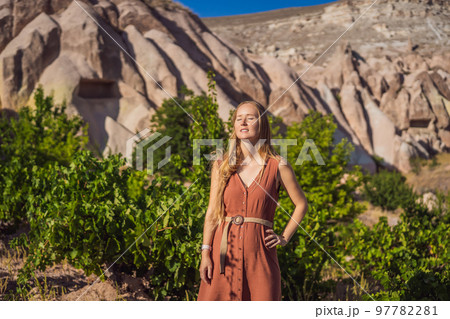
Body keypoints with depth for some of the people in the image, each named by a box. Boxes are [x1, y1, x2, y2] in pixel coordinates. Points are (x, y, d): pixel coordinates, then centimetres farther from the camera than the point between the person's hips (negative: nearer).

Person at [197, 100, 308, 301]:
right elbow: (212, 212, 5)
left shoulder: (277, 166, 1)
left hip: (259, 249, -1)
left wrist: (284, 238, 6)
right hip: (225, 248, 2)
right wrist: (206, 253, -1)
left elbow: (301, 204, 12)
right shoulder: (221, 166, 5)